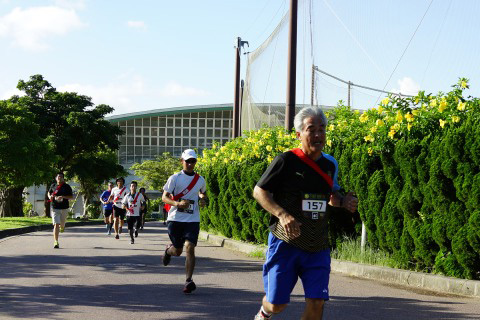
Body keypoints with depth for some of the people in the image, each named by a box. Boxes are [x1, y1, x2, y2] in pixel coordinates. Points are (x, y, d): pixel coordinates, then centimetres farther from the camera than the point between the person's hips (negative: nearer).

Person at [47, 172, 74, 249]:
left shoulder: (67, 187, -1)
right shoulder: (53, 186, 6)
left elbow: (71, 197, -4)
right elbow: (49, 193, 23)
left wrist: (63, 197, -19)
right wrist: (50, 196, 0)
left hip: (64, 208, 0)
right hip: (55, 208, 0)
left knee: (62, 224, 15)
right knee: (56, 224, -12)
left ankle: (62, 227, 56)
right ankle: (56, 242, -14)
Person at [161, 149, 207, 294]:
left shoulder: (200, 180, 8)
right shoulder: (175, 178, -2)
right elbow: (164, 197, -2)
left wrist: (202, 199, 5)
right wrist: (178, 203, -20)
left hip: (193, 220, 1)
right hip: (175, 219, -1)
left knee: (190, 248, -16)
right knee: (177, 251, 9)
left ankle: (189, 280, -15)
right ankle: (168, 250, 47)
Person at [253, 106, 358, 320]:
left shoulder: (330, 164, 8)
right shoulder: (287, 161, -9)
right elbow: (259, 191, -6)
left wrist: (343, 201, 1)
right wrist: (283, 215, -21)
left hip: (318, 248, 4)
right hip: (285, 244, -4)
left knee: (316, 302, -9)